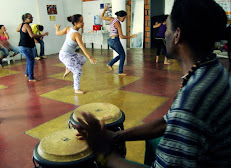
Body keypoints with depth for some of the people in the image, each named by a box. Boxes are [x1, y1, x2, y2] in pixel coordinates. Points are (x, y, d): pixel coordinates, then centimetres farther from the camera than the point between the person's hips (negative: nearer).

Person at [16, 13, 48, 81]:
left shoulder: (21, 25, 11)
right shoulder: (27, 26, -17)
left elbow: (17, 30, 31)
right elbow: (32, 35, -29)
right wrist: (43, 35, -27)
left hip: (22, 47, 10)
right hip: (25, 47, -10)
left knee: (29, 60, 25)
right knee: (31, 61, -9)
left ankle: (27, 73, 37)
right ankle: (31, 78, -8)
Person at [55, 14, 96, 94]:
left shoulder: (68, 29, -1)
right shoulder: (77, 35, -24)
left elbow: (58, 33, 11)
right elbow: (83, 48, -28)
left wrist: (57, 28, 32)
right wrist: (90, 58, -29)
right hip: (65, 55, -9)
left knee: (82, 59, 20)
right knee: (77, 70, -5)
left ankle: (68, 69, 31)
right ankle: (77, 89, 7)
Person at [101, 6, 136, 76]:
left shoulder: (111, 19, 7)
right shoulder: (118, 24, -14)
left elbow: (102, 17, 22)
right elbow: (121, 36, -16)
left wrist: (104, 10, 36)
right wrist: (131, 37, -7)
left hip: (110, 41, 8)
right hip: (115, 40, -8)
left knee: (121, 55, 18)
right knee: (122, 55, 5)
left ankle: (110, 64, 13)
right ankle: (120, 72, 6)